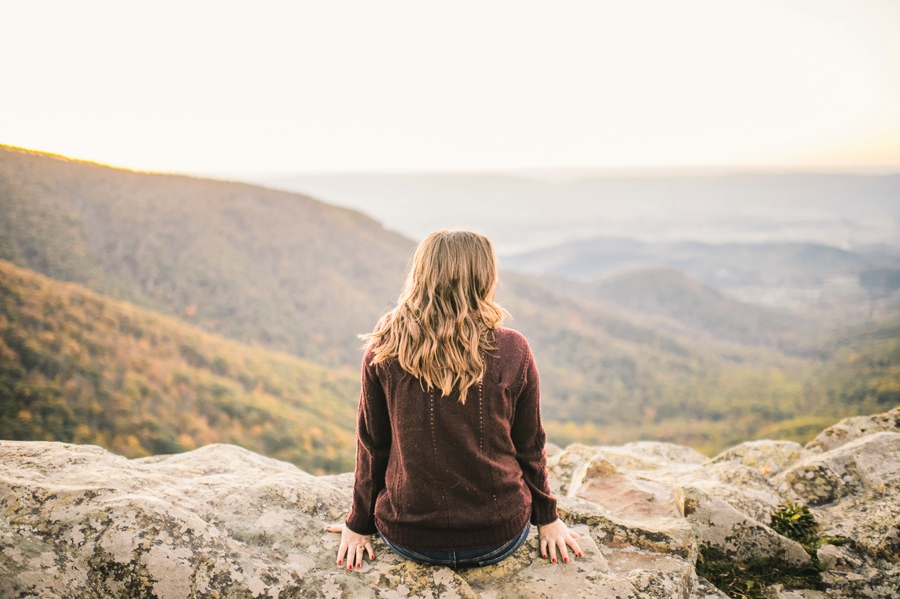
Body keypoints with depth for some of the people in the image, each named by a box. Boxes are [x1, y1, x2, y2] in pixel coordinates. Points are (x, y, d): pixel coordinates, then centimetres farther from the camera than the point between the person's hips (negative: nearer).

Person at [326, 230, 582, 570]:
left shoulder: (383, 353, -12)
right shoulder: (513, 351, -13)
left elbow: (372, 446, -2)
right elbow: (529, 447, -2)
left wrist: (359, 525, 13)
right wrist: (547, 519, 14)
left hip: (408, 538, 1)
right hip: (500, 537, 0)